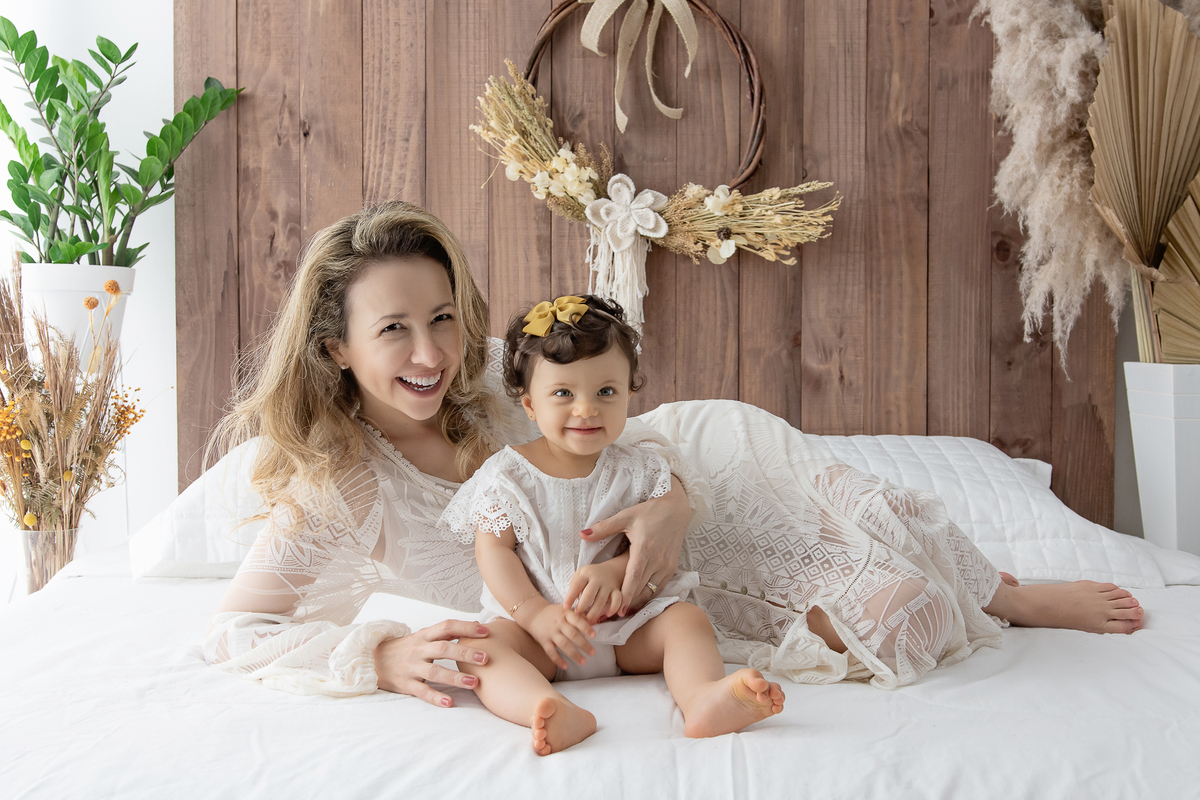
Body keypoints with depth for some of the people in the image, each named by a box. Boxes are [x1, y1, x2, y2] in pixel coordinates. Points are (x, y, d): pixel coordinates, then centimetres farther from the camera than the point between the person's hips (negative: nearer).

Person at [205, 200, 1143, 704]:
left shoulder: (489, 379, -9)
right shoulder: (341, 488, -18)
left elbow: (620, 438, -5)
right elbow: (231, 631, -21)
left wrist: (670, 500, -29)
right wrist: (383, 654, -37)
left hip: (668, 538, 4)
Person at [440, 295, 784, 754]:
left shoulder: (639, 471, 4)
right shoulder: (507, 475, -1)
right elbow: (494, 551, -6)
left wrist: (613, 572, -22)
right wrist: (536, 614, -20)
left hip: (625, 618, 2)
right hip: (530, 618, -2)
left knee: (687, 619, -21)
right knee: (481, 648, -29)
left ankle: (703, 698, -47)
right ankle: (557, 714, -56)